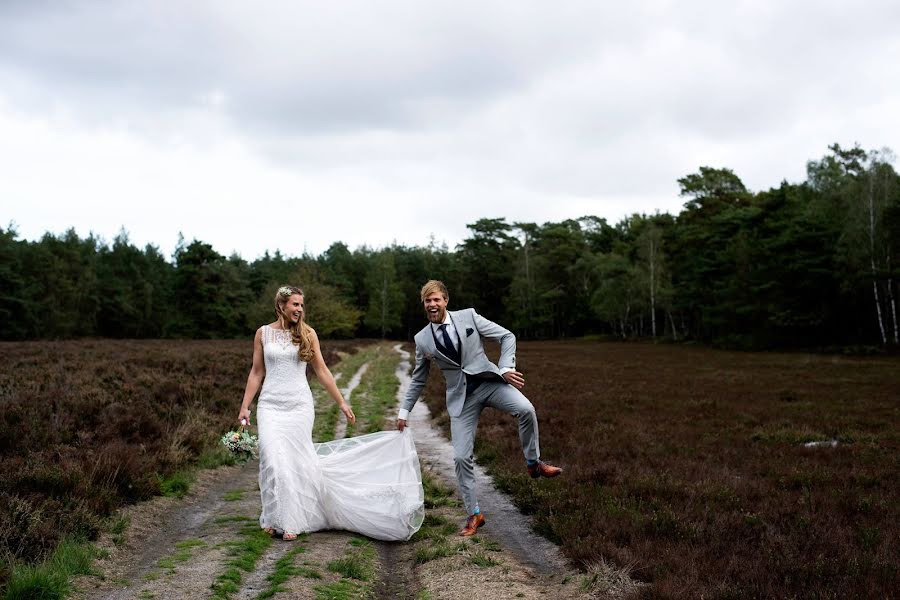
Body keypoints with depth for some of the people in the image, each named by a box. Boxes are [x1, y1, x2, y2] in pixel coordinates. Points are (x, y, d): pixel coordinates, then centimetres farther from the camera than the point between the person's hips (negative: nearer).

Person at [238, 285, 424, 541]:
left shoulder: (307, 333, 3)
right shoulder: (263, 333, 4)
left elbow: (322, 371, 7)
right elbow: (256, 373, 9)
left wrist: (342, 403, 7)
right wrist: (245, 407, 4)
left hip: (300, 404, 0)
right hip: (270, 404, 0)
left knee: (296, 460, 0)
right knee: (274, 460, -9)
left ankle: (292, 520, 13)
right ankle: (276, 517, 9)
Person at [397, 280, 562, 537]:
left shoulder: (468, 316, -2)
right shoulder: (422, 339, 4)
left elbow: (507, 337, -2)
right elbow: (418, 380, 17)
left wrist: (505, 369, -15)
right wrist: (404, 411, 17)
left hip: (489, 382, -1)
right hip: (461, 397, 2)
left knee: (525, 409, -29)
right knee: (461, 457, -6)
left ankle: (534, 463, -5)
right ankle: (474, 514, 12)